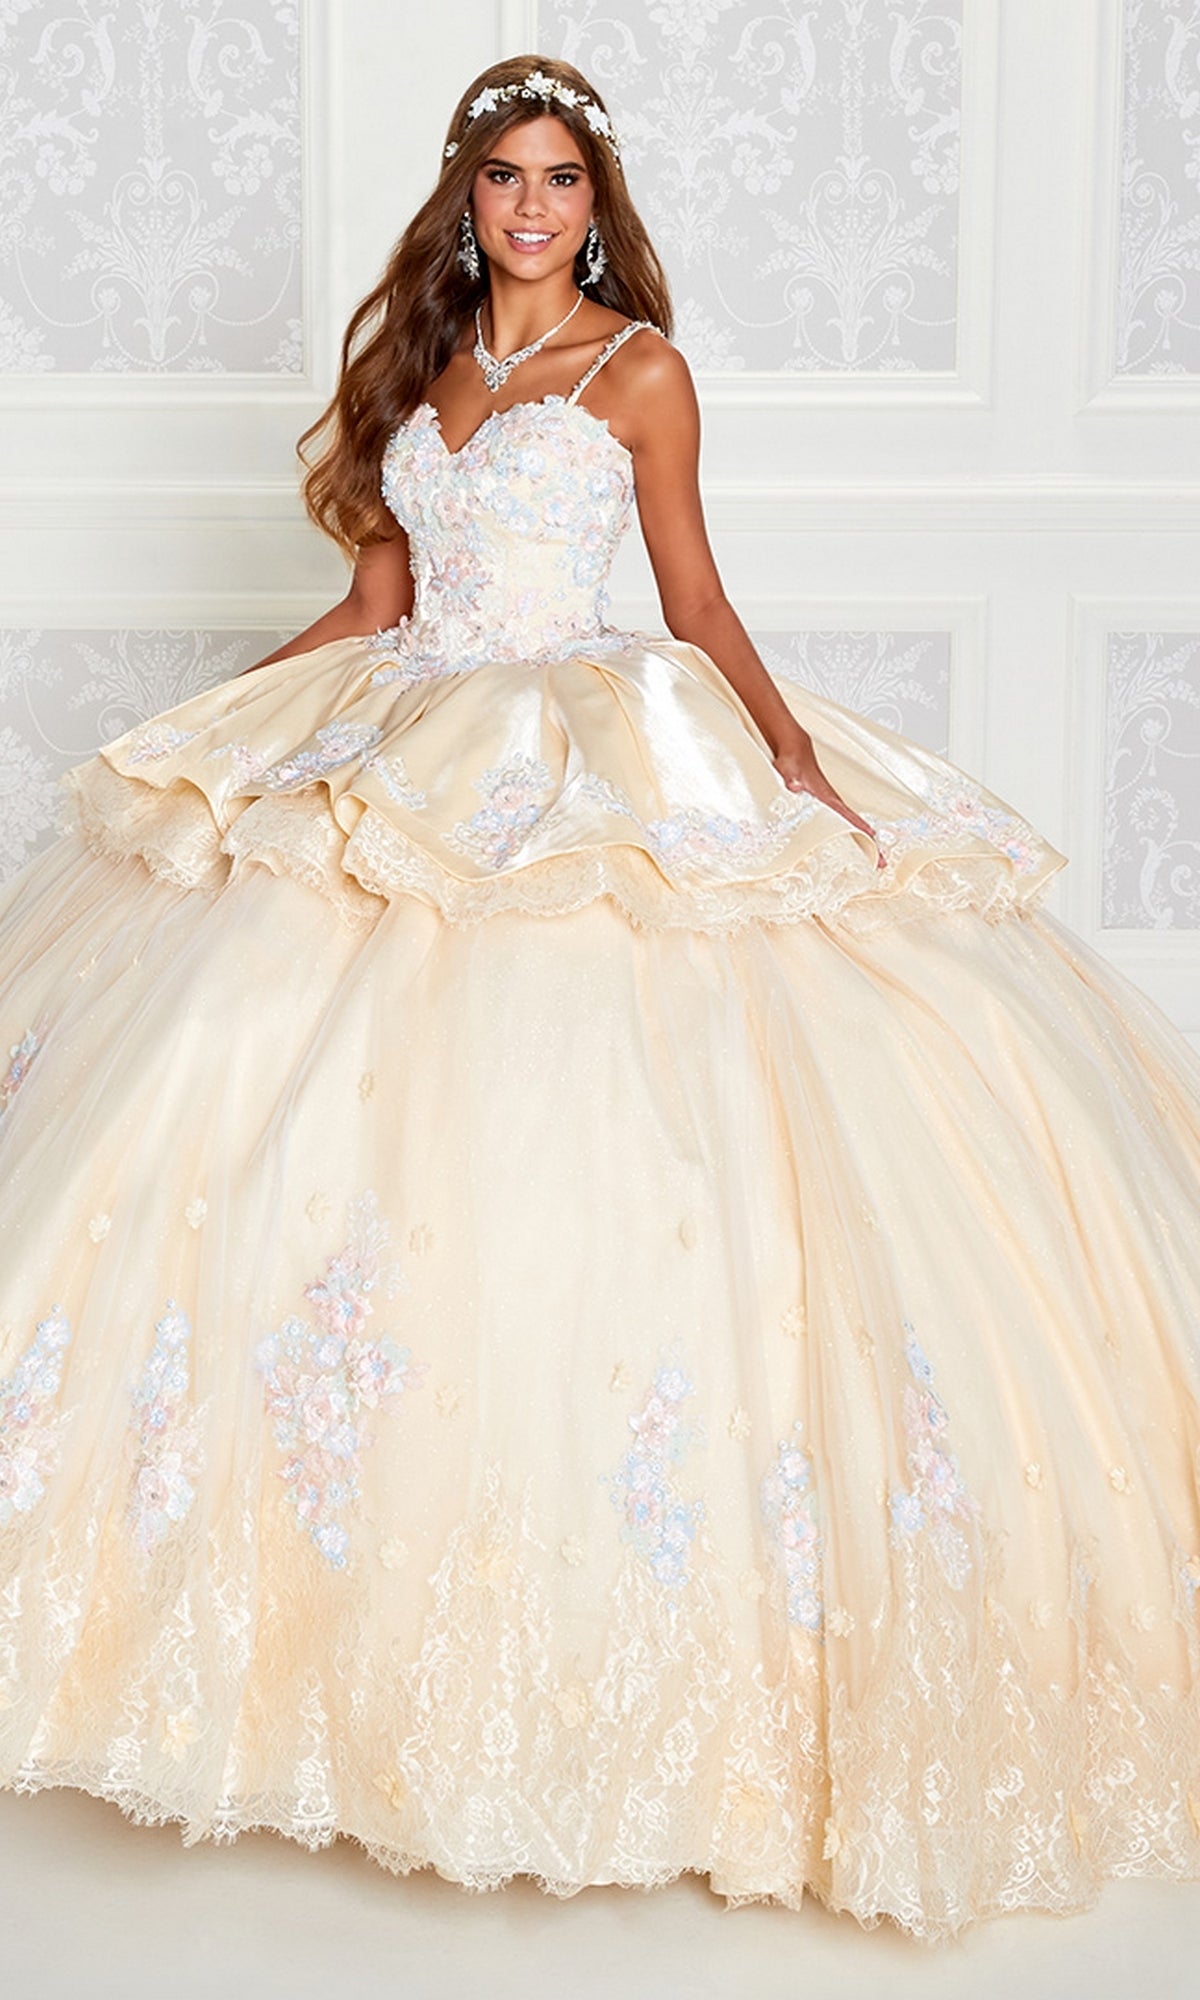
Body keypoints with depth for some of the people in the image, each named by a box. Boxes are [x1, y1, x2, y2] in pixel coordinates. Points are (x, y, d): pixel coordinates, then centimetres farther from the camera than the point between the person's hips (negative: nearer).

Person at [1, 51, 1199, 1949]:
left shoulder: (638, 365, 3)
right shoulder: (418, 366, 16)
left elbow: (695, 595, 2)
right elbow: (378, 597, 18)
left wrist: (784, 733, -13)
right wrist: (220, 719, 17)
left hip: (603, 763, -5)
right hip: (409, 751, 5)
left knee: (578, 1106, -16)